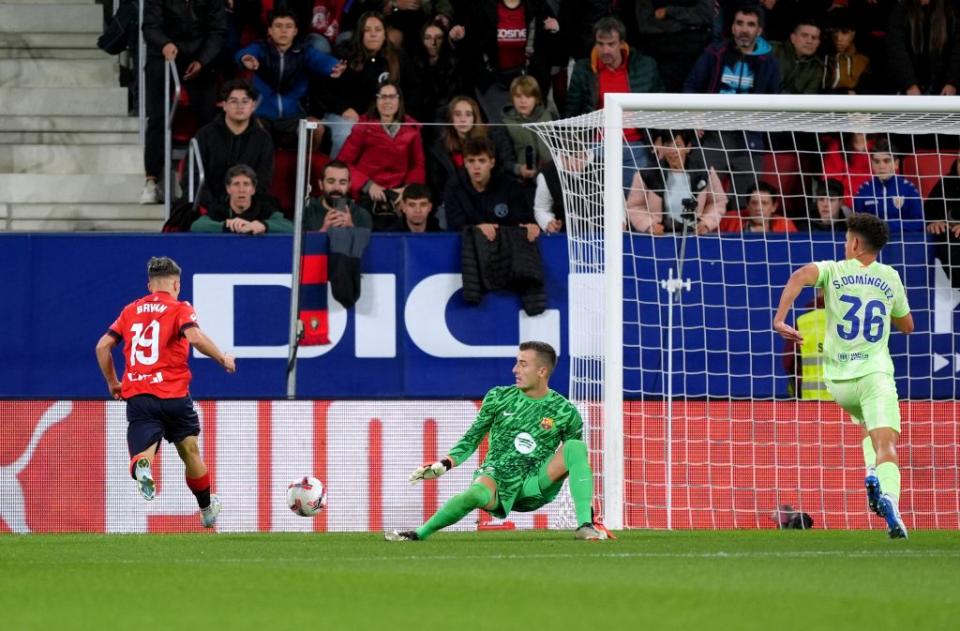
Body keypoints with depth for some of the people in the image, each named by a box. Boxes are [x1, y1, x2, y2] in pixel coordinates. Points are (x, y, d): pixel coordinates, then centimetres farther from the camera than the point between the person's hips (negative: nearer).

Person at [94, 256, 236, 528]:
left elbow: (102, 346, 14)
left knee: (142, 456, -8)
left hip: (136, 395, 2)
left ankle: (143, 467, -45)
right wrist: (223, 359, -4)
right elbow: (195, 337, -18)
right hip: (173, 394, -2)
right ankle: (207, 510, 33)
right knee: (190, 451, 19)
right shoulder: (180, 309, 1)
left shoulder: (131, 310, 15)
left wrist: (112, 383, 26)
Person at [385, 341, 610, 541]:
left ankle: (585, 525, -29)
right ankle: (418, 535, -27)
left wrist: (589, 510, 3)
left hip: (536, 487, 1)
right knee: (476, 495, -39)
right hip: (497, 476, -1)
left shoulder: (566, 413, 2)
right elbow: (471, 439, 9)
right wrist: (445, 464, -8)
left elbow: (577, 460, 9)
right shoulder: (499, 398, 3)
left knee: (576, 447, -22)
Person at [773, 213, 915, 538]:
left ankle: (872, 474, 5)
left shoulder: (833, 271, 5)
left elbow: (800, 275, -18)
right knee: (886, 445, -13)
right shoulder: (890, 278, 10)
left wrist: (780, 317, -21)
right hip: (876, 374, -1)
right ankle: (889, 496, -41)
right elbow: (907, 325, 23)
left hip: (839, 380, 1)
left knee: (869, 423, 30)